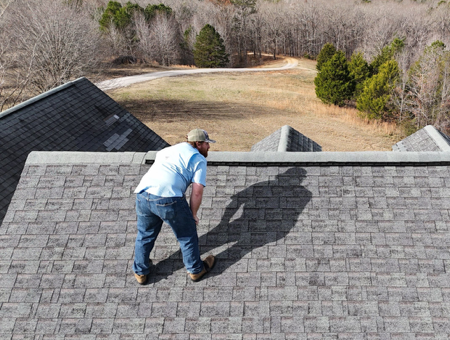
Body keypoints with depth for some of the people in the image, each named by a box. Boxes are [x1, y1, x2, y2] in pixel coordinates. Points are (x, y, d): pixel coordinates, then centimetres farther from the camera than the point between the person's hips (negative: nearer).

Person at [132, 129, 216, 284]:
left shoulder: (166, 151, 28)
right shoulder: (198, 159, 8)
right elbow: (197, 191, -1)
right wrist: (193, 214, 12)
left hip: (143, 194, 6)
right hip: (169, 198, -6)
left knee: (145, 235, 25)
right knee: (187, 235, 16)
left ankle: (140, 272, 38)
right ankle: (195, 270, 33)